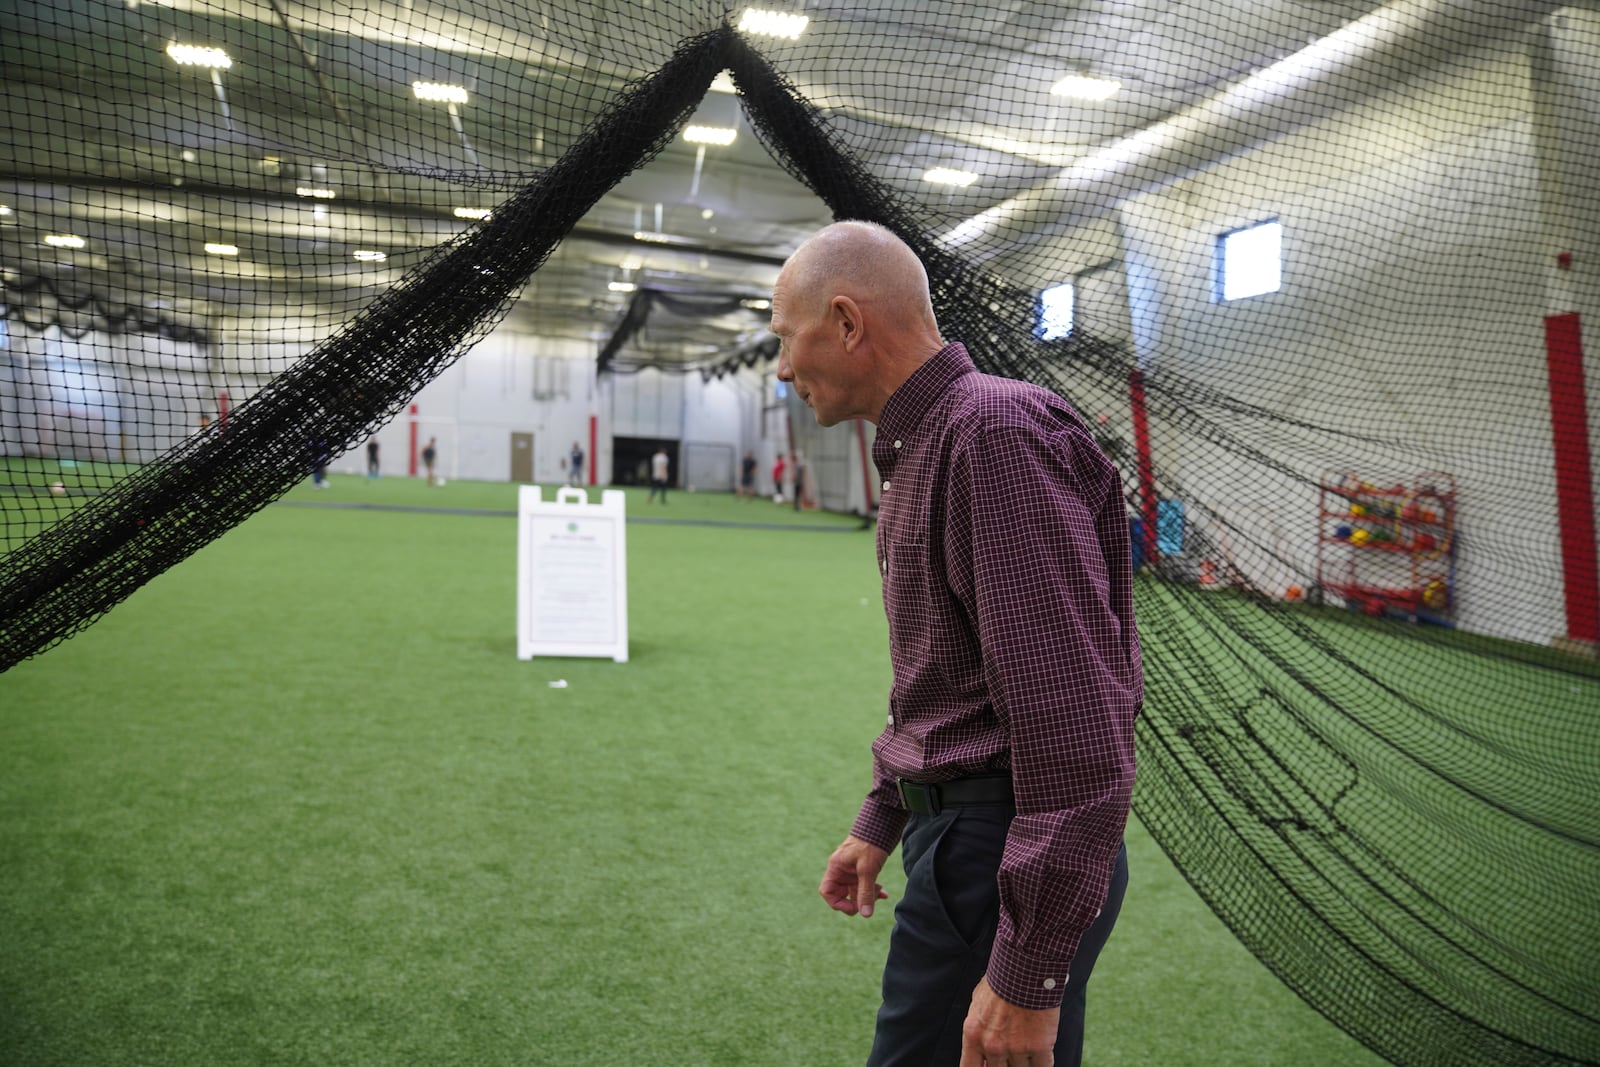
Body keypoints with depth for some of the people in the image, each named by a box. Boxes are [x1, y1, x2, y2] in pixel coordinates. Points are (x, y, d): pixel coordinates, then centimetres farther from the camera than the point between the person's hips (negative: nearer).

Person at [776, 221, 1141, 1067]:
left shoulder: (996, 433, -19)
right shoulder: (920, 449, 13)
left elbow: (1075, 721, -25)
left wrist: (1028, 972, -22)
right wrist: (880, 823, 23)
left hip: (1003, 860, -10)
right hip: (952, 824, 10)